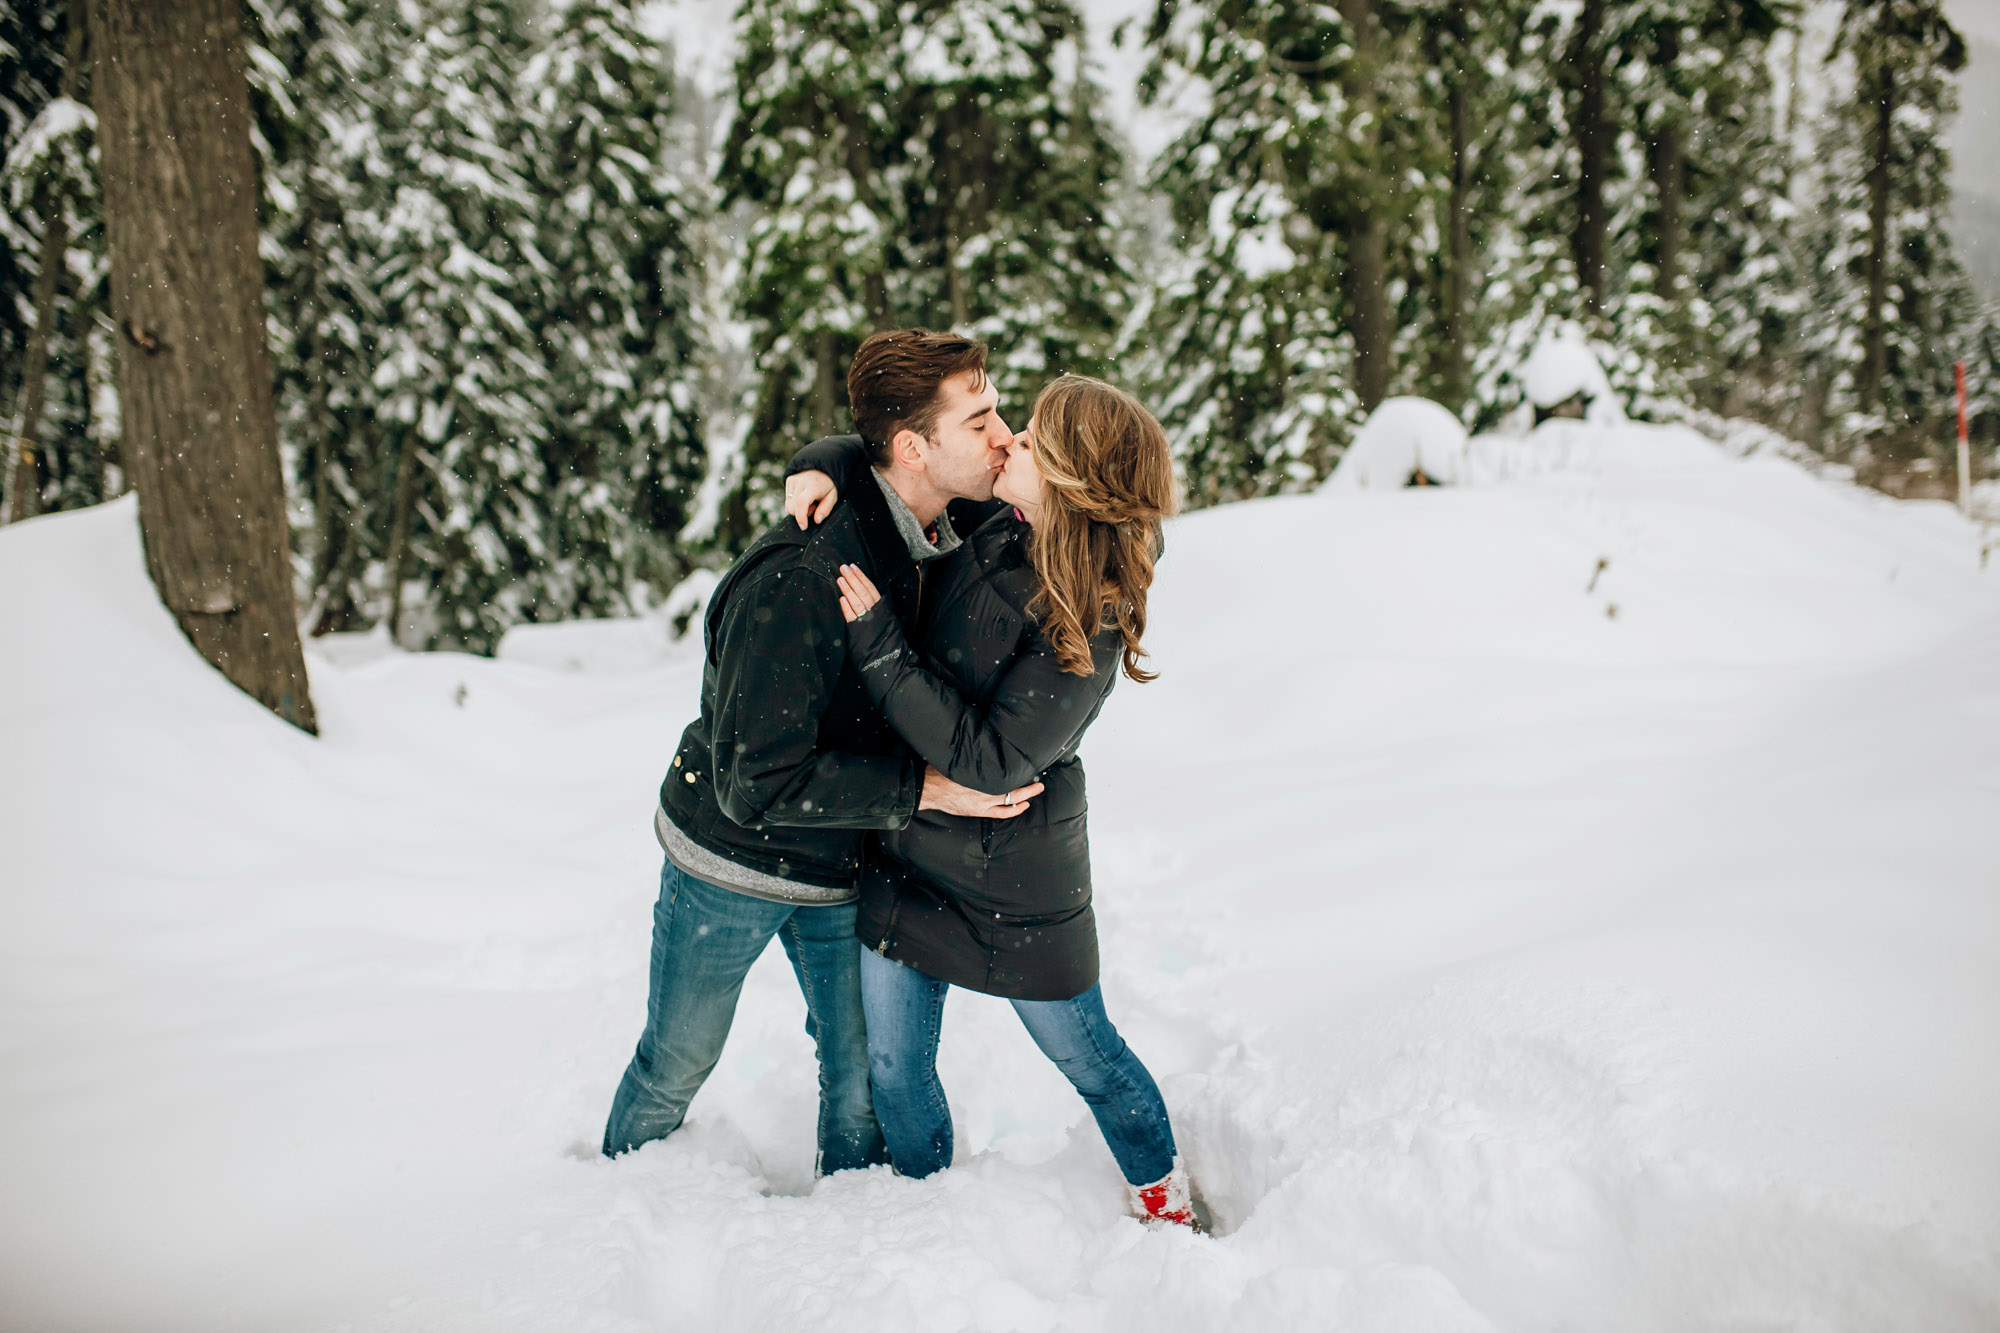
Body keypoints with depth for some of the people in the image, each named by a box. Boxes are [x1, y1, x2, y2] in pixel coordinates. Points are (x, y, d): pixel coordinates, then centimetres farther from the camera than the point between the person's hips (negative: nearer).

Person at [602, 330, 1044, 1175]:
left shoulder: (946, 539, -11)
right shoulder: (797, 580, -34)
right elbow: (758, 783, -32)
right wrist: (929, 787, -31)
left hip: (849, 869, 5)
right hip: (731, 861, -5)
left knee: (863, 1081, 10)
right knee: (676, 1066, 16)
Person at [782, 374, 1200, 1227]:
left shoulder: (1088, 626, -25)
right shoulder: (989, 528, -6)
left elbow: (990, 759, -29)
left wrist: (878, 643, -28)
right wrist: (826, 465, -11)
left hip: (1013, 883, -6)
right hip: (906, 851, 6)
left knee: (1085, 1056, 15)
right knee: (894, 1067, 14)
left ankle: (1170, 1208, 41)